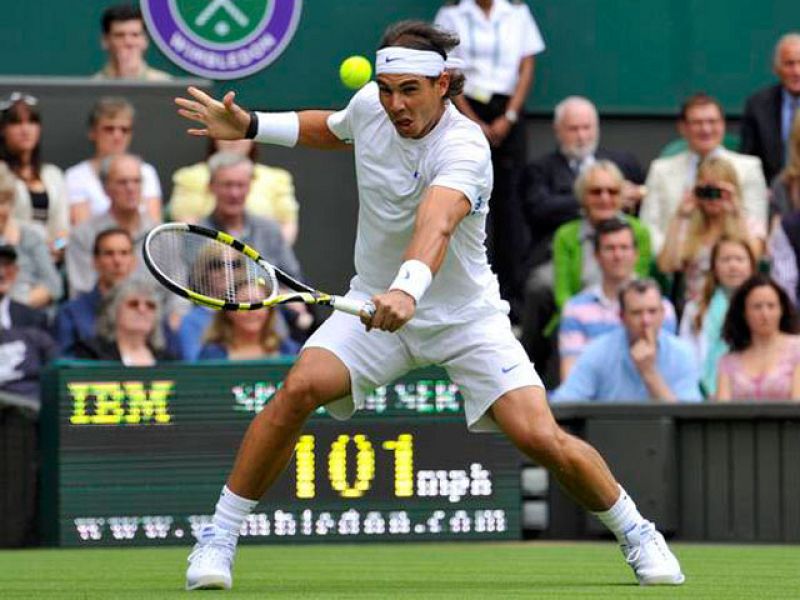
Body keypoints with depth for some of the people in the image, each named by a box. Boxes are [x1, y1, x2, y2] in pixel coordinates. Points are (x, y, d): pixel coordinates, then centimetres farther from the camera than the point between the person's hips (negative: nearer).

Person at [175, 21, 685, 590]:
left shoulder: (465, 148, -27)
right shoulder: (369, 105, -8)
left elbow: (434, 227, -47)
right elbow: (329, 128, 20)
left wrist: (408, 289, -65)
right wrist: (251, 126, 8)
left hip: (466, 317, -4)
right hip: (375, 304, 4)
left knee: (541, 438, -17)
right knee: (300, 387, -23)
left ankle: (636, 533, 11)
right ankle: (218, 537, -11)